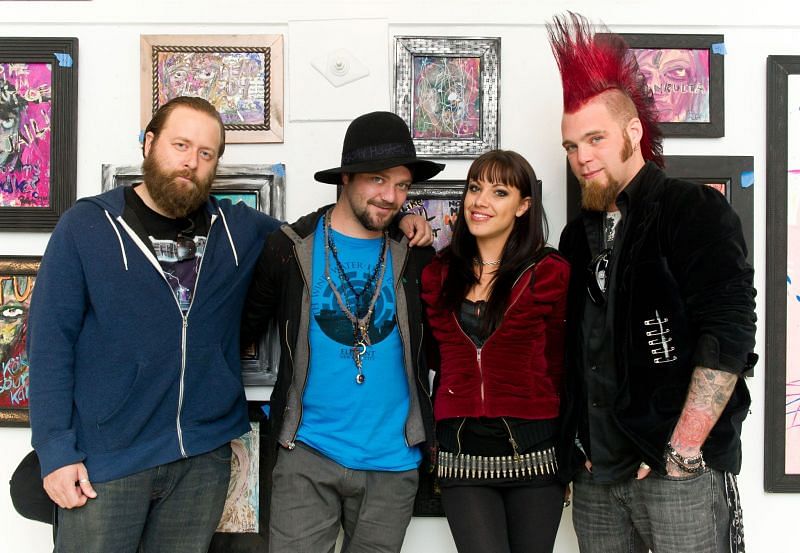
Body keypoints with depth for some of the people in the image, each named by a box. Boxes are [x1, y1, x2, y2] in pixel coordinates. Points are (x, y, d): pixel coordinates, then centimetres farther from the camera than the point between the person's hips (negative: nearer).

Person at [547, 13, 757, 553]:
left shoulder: (696, 211, -6)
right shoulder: (580, 235, 13)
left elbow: (728, 336, -16)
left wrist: (682, 452, -18)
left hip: (679, 468, -6)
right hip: (594, 472, 6)